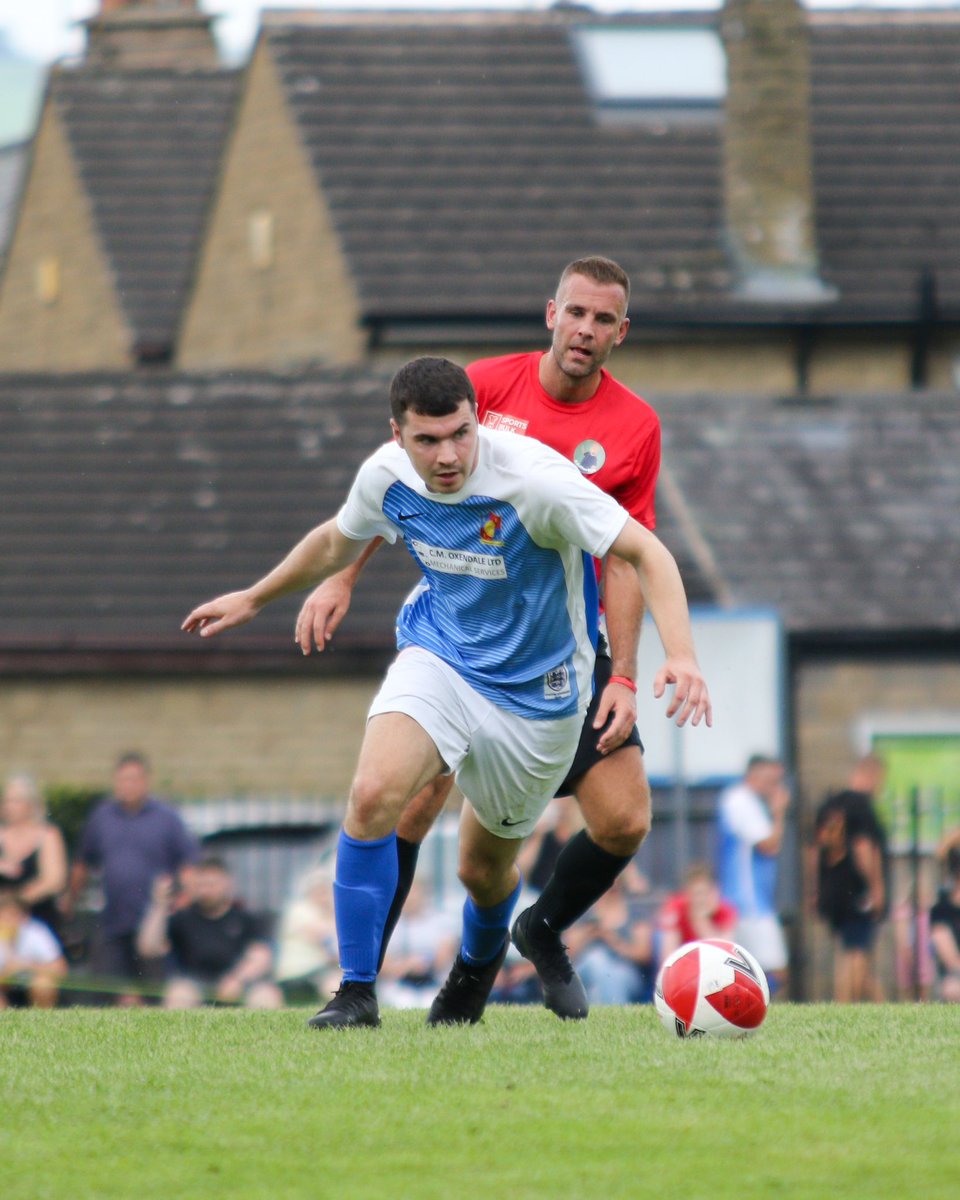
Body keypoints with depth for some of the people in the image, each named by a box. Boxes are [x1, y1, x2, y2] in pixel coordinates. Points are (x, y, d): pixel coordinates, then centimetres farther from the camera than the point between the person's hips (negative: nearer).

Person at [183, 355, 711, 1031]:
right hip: (438, 658, 2)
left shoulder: (536, 479, -28)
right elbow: (338, 542, 12)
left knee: (486, 870, 12)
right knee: (373, 796, -25)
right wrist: (255, 599, 25)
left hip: (535, 691, -2)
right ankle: (356, 993, -15)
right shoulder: (387, 476, -12)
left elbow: (646, 553, -26)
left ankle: (479, 961, 49)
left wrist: (681, 657, -40)